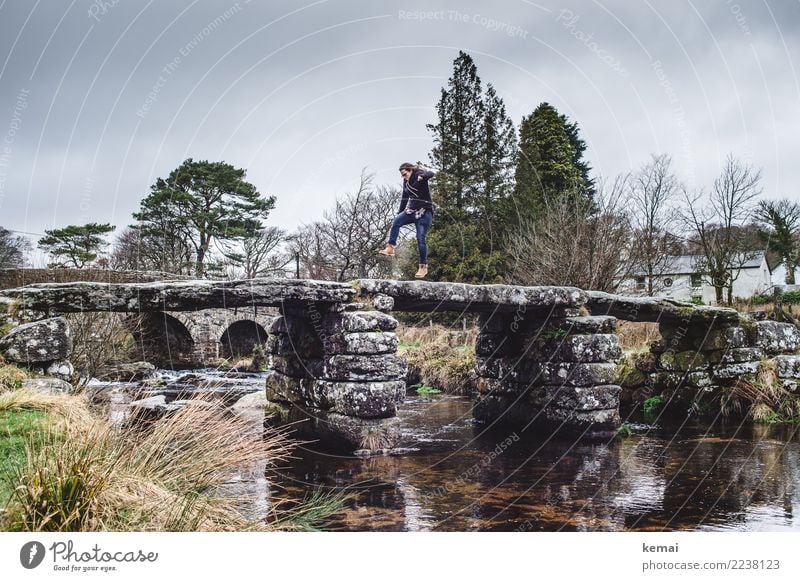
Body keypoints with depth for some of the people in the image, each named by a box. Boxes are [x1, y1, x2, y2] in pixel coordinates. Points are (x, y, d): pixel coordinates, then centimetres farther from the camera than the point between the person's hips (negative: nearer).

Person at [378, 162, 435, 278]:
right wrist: (400, 213, 15)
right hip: (411, 211, 6)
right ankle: (390, 248, -30)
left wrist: (422, 176, -50)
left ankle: (423, 267, -3)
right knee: (397, 220, -24)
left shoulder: (419, 175, -8)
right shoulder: (406, 182, 12)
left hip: (424, 212, -6)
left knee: (421, 239, -10)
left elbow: (430, 174, -29)